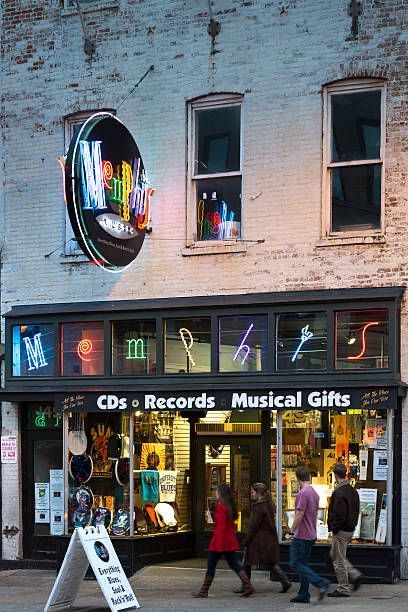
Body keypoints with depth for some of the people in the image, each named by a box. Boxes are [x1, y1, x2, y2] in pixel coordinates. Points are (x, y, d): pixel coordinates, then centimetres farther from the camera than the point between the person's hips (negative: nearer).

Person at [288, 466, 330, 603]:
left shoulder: (302, 493, -17)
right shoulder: (314, 493, 12)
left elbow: (299, 515, -21)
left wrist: (292, 532, -14)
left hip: (301, 535, -9)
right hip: (311, 535, 9)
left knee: (296, 564, -7)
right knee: (303, 564, 12)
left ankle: (321, 583, -17)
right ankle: (303, 595, 12)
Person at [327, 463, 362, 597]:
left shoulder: (339, 493, -21)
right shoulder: (353, 491, 9)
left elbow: (339, 515, -23)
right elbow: (356, 511, 15)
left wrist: (334, 529, -14)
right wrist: (352, 525, 18)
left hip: (341, 531, -9)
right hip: (350, 529, 9)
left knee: (339, 560, 1)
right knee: (334, 555, 22)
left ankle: (343, 589, 7)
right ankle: (354, 575, 15)